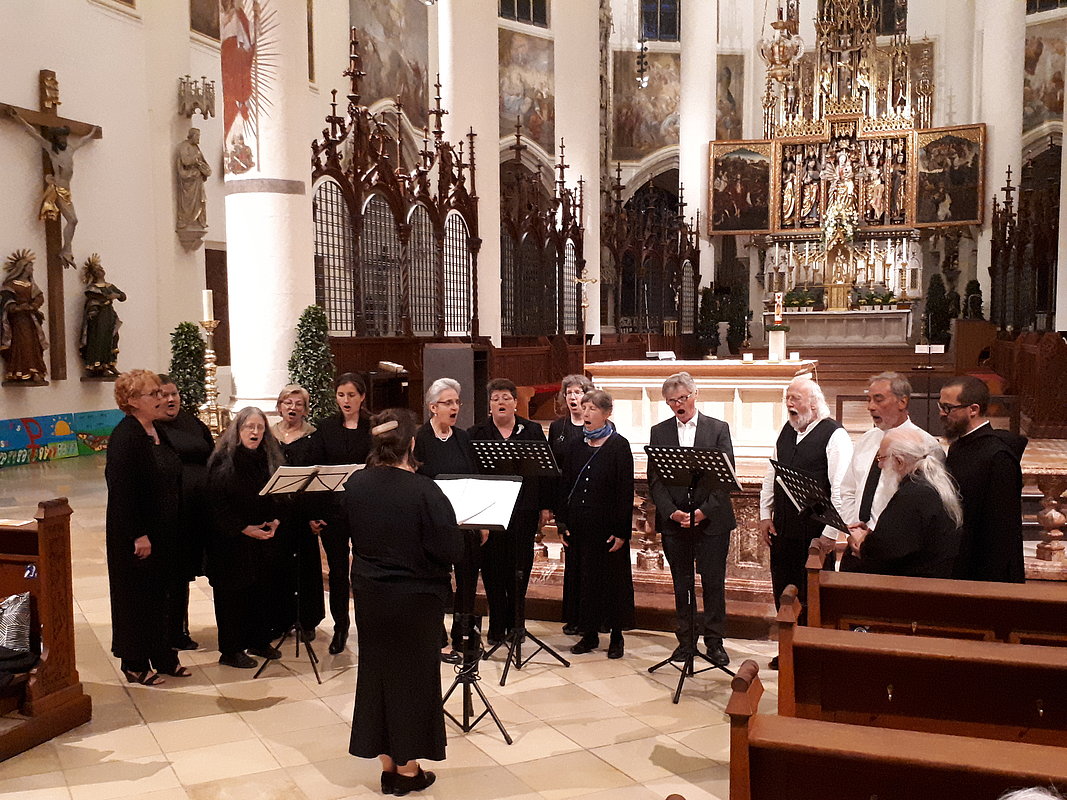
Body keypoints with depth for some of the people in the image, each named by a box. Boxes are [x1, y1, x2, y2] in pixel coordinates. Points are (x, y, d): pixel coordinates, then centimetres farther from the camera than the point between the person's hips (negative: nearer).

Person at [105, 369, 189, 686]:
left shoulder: (158, 432, 9)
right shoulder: (125, 436, -18)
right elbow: (121, 490, -22)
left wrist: (174, 524, 15)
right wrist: (138, 535, -22)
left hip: (164, 530, 8)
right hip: (136, 535, -8)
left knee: (161, 594, 16)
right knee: (137, 596, 4)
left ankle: (163, 657, 27)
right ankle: (135, 664, 18)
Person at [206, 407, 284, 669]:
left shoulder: (269, 460, 7)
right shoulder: (223, 460, -11)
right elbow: (217, 503, -15)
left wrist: (274, 521, -4)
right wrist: (244, 528, -17)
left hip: (263, 539, 6)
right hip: (231, 539, -6)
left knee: (262, 589, 10)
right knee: (232, 593, 1)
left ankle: (258, 641, 26)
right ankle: (230, 651, 11)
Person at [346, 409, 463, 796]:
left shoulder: (355, 484, -7)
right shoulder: (424, 491, -23)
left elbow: (352, 535, 7)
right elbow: (450, 549, -20)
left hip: (369, 593, 5)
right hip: (416, 597, -5)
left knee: (377, 672, 17)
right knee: (413, 675, 11)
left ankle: (387, 765, 27)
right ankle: (408, 769, 22)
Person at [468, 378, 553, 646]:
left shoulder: (532, 431, 7)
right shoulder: (477, 433, 4)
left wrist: (545, 505, 3)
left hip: (523, 510, 1)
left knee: (520, 568, 5)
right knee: (493, 569, 3)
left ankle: (515, 623, 19)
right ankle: (496, 626, 13)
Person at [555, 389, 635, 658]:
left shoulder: (618, 445, -5)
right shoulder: (575, 446, 9)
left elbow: (626, 490, -8)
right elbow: (565, 485, 11)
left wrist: (621, 530, -13)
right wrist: (563, 521, 3)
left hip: (607, 525, -4)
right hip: (580, 525, 4)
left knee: (612, 579, 4)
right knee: (584, 579, 8)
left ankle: (616, 636, 16)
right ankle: (589, 634, 20)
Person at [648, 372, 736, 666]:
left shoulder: (718, 429, 2)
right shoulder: (659, 432, 7)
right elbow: (655, 479, 2)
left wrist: (705, 510, -14)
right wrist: (671, 512, -11)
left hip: (711, 519, -1)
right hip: (673, 520, 2)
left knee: (714, 583, 3)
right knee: (681, 584, 9)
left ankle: (714, 641, 14)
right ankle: (685, 640, 19)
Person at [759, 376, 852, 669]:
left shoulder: (834, 435, -11)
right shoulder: (786, 432, 12)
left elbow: (841, 488, -15)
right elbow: (770, 476, 18)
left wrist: (829, 533, -18)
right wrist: (765, 516, 12)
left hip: (815, 533, -7)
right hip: (782, 529, 7)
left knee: (812, 600, 1)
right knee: (783, 593, 14)